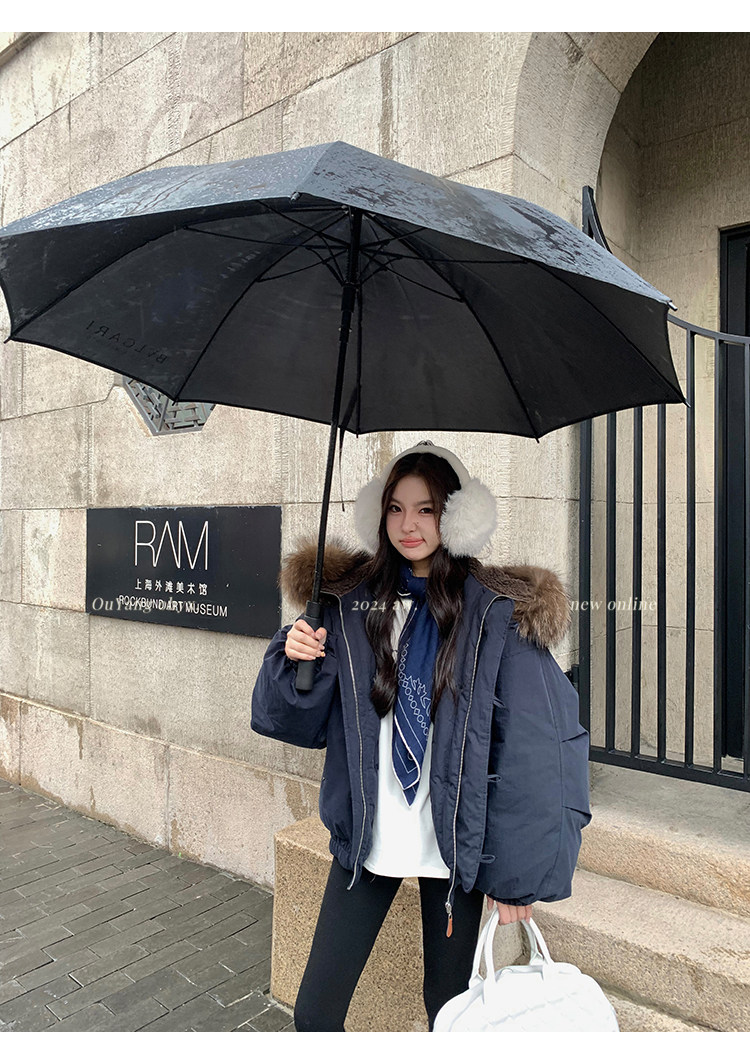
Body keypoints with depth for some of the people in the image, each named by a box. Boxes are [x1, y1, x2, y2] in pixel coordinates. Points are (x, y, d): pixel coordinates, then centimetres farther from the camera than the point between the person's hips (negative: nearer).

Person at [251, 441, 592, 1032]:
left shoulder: (499, 613, -10)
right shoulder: (350, 603, -2)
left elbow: (533, 749, -8)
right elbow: (306, 723, 2)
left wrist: (518, 872, -7)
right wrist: (294, 659, -17)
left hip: (455, 846, -2)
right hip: (366, 842, 2)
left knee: (450, 1011, 16)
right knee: (314, 1013, 11)